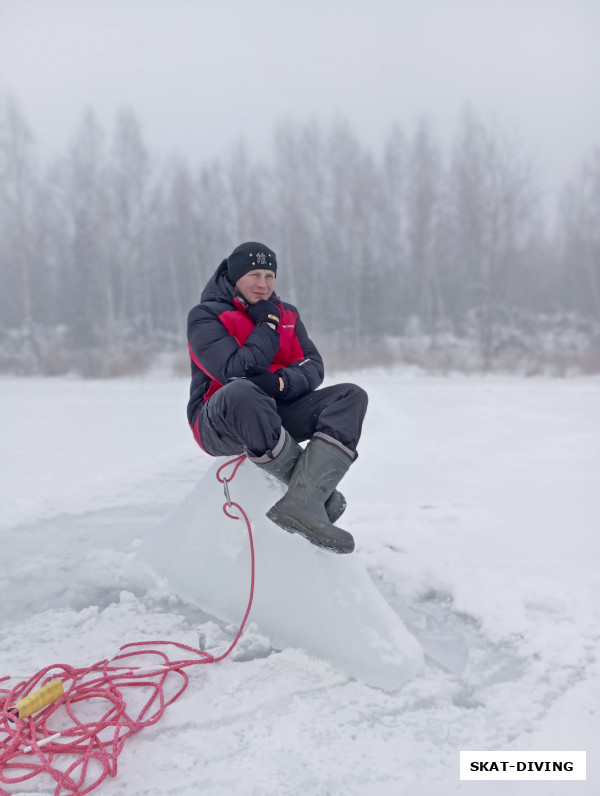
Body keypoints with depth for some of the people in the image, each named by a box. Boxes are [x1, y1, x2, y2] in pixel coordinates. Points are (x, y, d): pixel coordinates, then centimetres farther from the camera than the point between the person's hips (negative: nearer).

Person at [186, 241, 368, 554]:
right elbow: (235, 372, -21)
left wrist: (282, 381, -20)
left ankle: (302, 501, -35)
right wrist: (267, 328, -10)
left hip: (276, 415, 6)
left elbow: (313, 367, 2)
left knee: (351, 397, -14)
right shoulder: (205, 316, -6)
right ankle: (317, 489, -24)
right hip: (219, 425, -5)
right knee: (241, 392, -42)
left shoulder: (286, 314, 12)